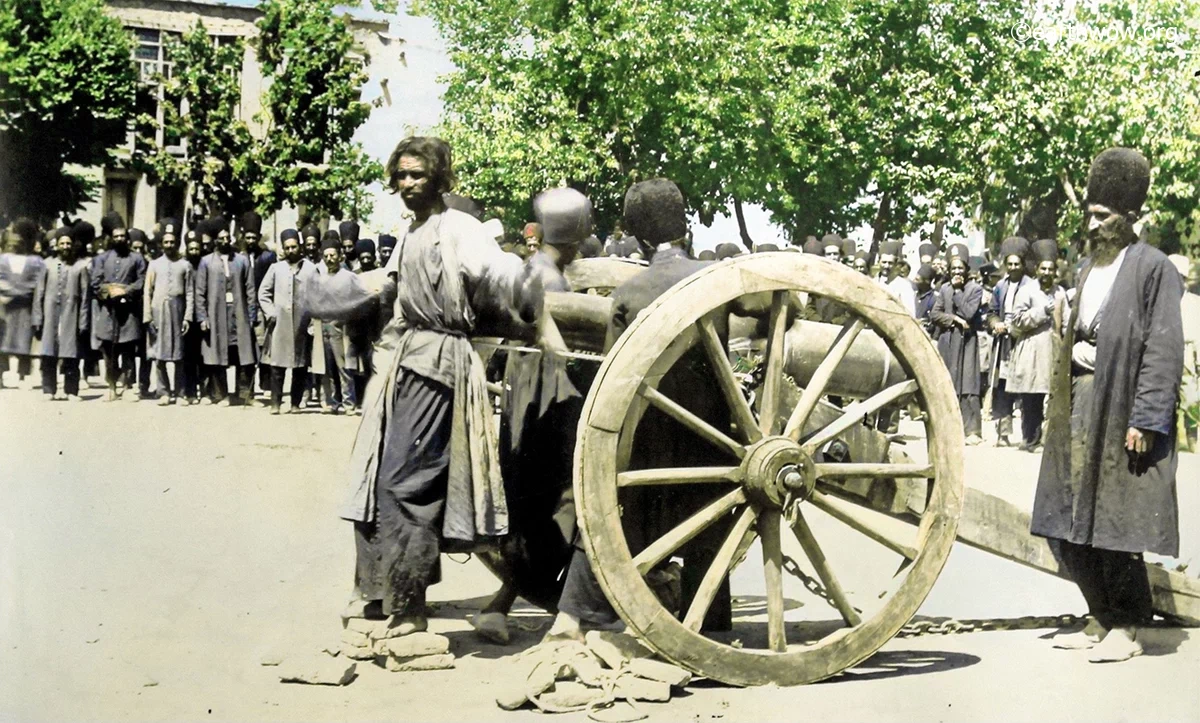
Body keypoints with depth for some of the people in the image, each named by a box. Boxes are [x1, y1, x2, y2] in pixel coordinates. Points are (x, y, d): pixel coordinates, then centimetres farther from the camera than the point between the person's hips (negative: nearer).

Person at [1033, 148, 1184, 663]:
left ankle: (1128, 629, 11)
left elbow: (1165, 350, -11)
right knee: (1069, 525, 9)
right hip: (1078, 410, 8)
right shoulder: (1089, 269, 17)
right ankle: (1102, 619, 22)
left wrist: (1145, 421, -17)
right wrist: (1057, 409, 16)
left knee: (1114, 524, -2)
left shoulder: (1152, 268, -6)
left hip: (1120, 413, -7)